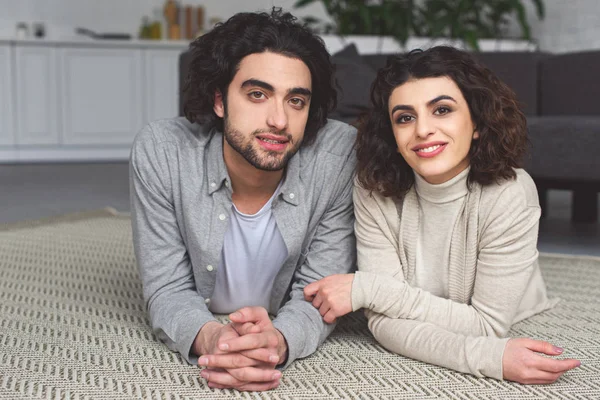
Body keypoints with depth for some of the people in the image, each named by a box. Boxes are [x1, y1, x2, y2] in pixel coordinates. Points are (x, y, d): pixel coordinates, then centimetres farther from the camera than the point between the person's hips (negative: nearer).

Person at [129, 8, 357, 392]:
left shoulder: (341, 154, -25)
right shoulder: (159, 151, -24)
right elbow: (168, 290, -18)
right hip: (193, 344, 1)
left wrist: (277, 340, -43)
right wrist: (209, 337, -43)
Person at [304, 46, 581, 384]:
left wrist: (367, 289, -24)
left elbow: (488, 325, -20)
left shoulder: (509, 194, -21)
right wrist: (493, 358, -33)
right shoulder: (375, 192, -14)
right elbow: (386, 323, -18)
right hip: (414, 364, 2)